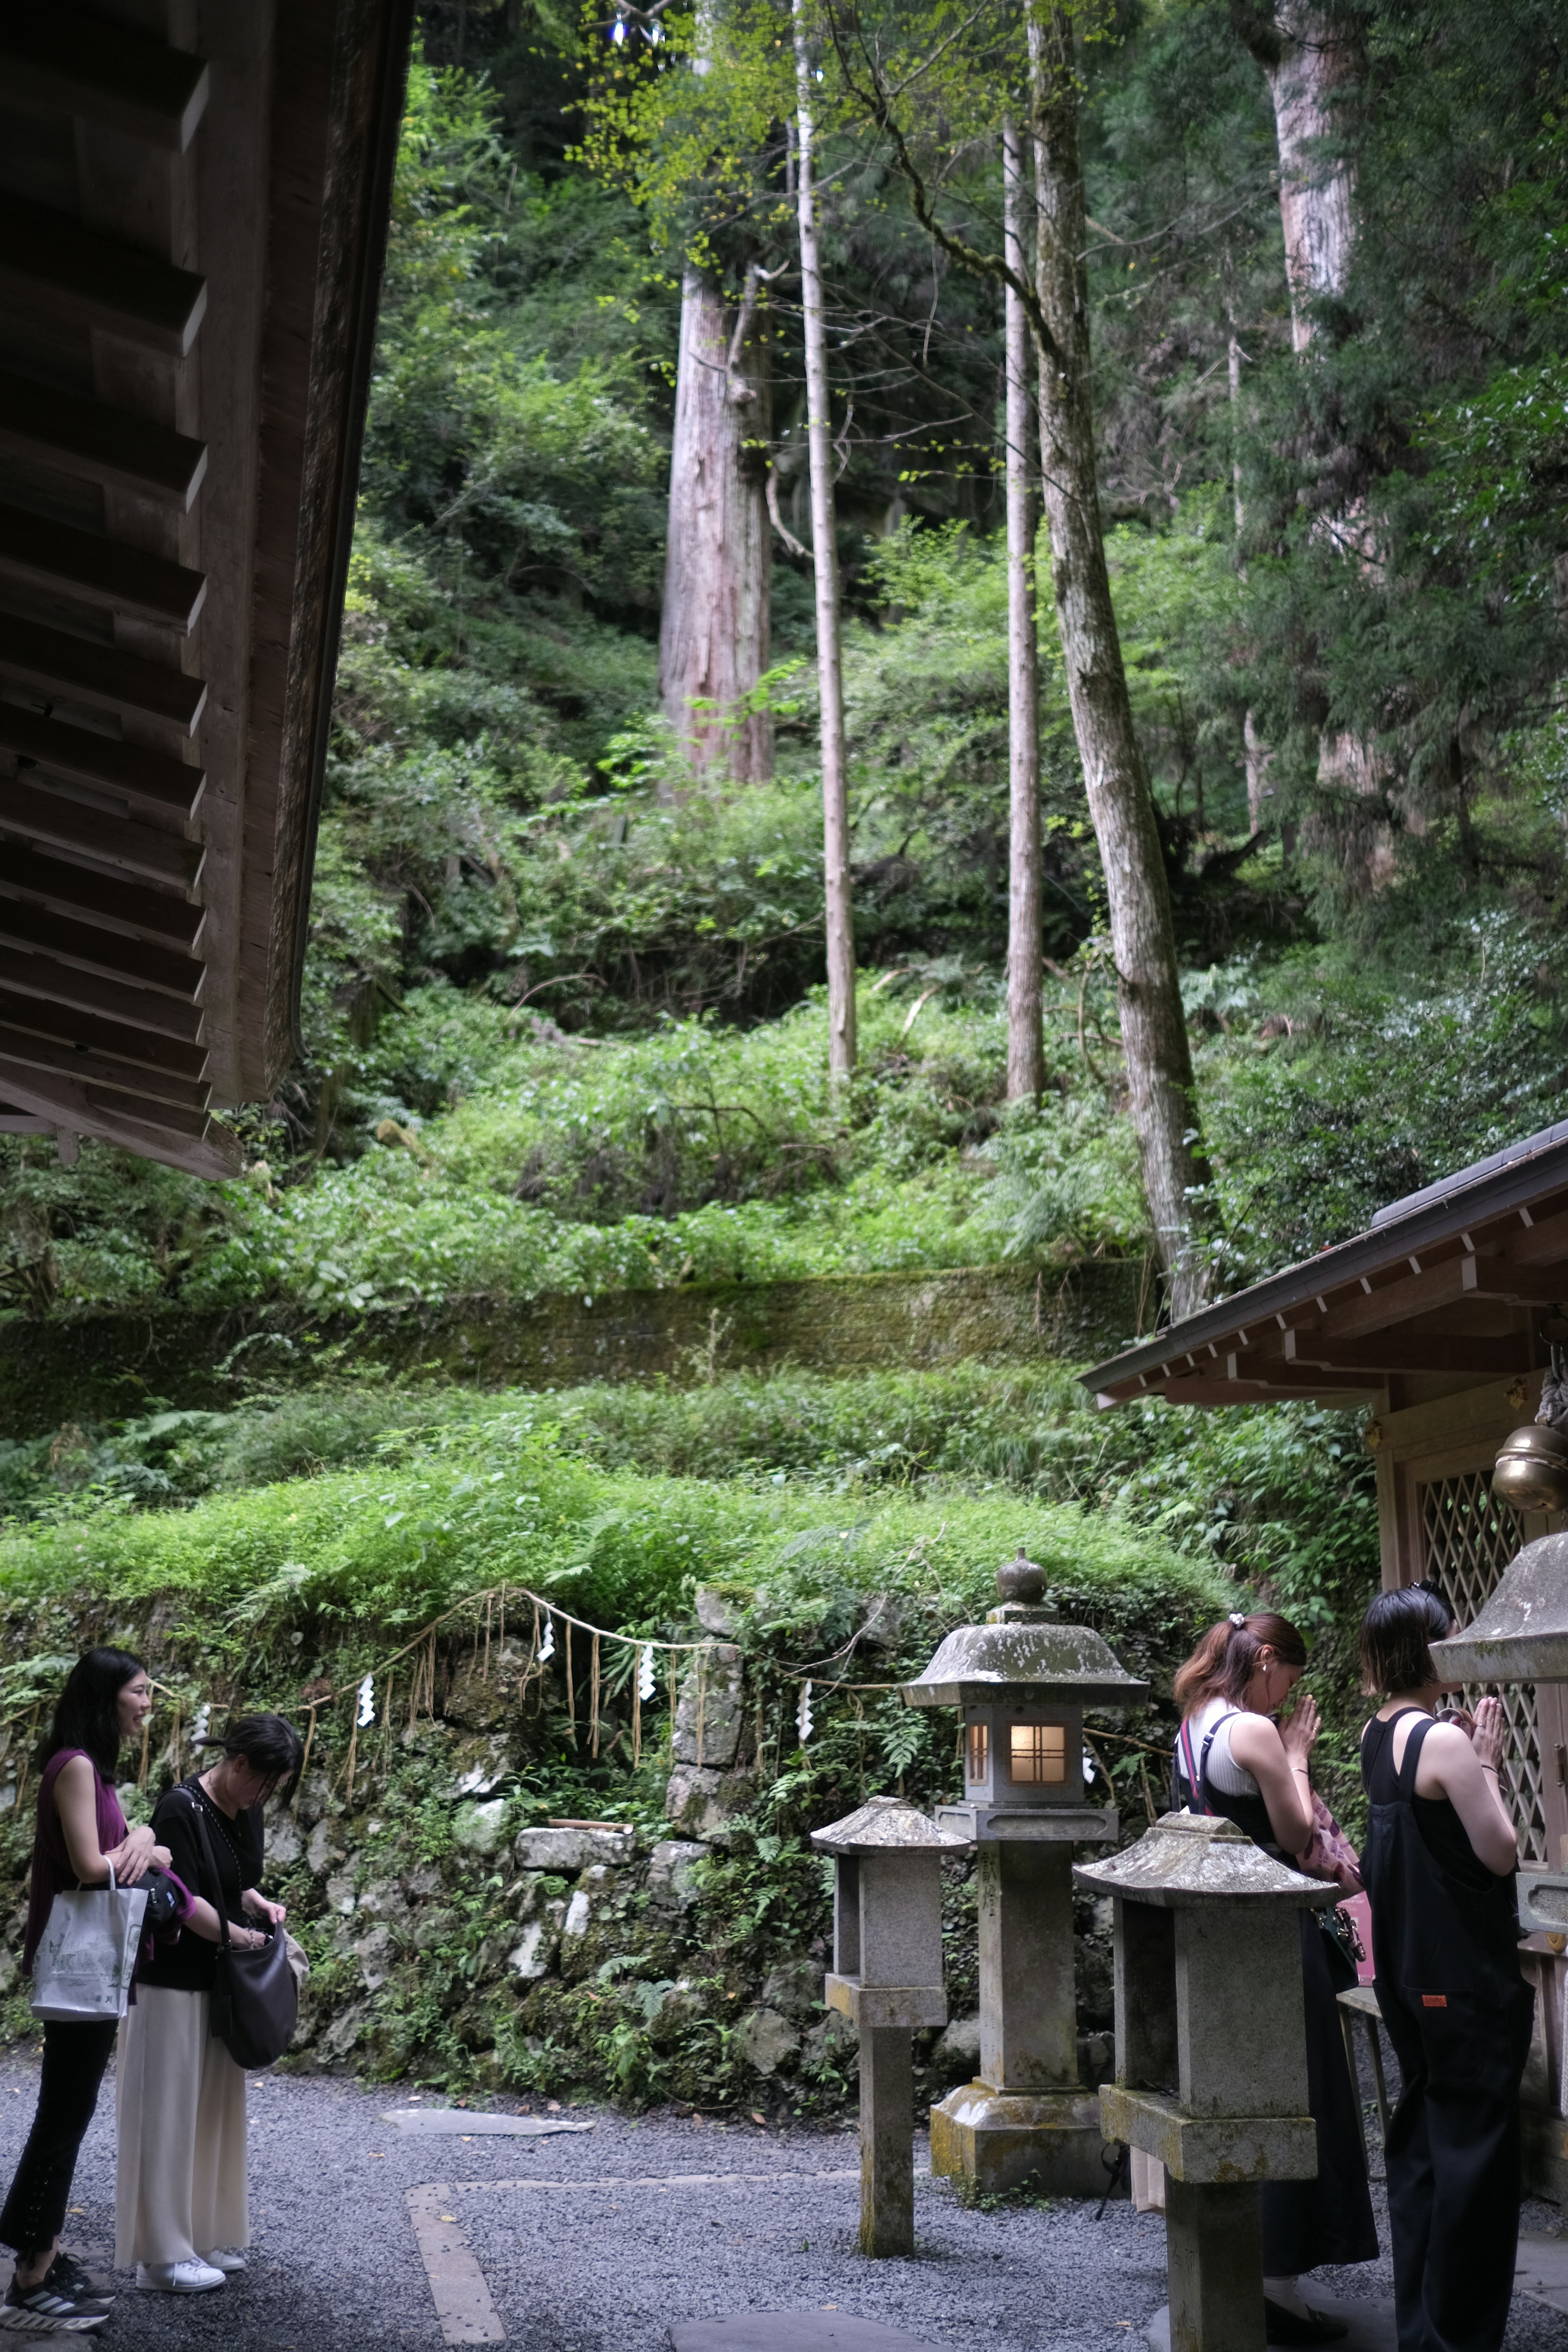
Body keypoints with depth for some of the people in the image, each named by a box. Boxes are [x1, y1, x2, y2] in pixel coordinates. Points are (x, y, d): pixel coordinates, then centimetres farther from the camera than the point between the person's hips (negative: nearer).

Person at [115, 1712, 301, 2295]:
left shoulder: (247, 1812, 7)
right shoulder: (180, 1809, -18)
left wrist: (259, 1904, 0)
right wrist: (240, 1935, -9)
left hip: (220, 1983, 8)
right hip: (173, 1984, -8)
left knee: (215, 2109, 13)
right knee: (167, 2113, -1)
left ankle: (206, 2235, 24)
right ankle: (162, 2256, 6)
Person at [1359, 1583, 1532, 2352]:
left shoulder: (1376, 1735, 7)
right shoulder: (1444, 1740, -20)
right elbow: (1500, 1852, -16)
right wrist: (1486, 1763, -7)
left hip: (1407, 1970, 9)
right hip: (1465, 1977, -9)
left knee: (1420, 2139, 16)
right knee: (1475, 2149, 0)